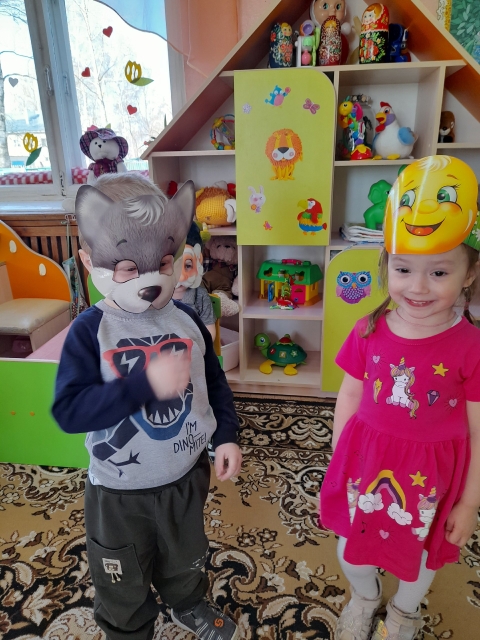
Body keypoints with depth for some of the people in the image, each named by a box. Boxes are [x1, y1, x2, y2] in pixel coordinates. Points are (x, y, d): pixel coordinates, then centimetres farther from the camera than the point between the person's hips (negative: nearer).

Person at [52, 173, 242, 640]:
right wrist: (145, 383, -37)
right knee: (122, 587, 23)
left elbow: (214, 382, 2)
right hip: (118, 491, -3)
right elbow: (69, 411, -28)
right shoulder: (89, 331, -20)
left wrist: (226, 436, -3)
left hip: (185, 476, 4)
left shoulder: (186, 320, -9)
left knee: (186, 559, 31)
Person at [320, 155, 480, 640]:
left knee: (421, 551, 26)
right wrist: (338, 464, 4)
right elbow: (349, 398, -3)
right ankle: (363, 597, 59)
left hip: (432, 470, -1)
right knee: (351, 544, 23)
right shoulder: (368, 333, -13)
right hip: (366, 458, 2)